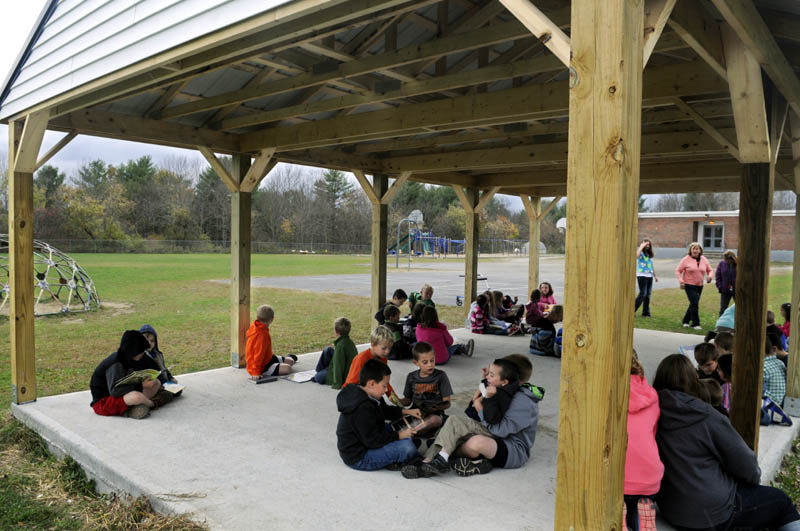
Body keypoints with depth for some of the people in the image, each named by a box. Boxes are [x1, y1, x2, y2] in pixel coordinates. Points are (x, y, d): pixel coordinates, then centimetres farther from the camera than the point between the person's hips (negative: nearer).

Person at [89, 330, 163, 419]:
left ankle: (135, 406, -16)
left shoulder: (127, 359, 2)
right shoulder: (116, 365, -24)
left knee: (156, 383, 1)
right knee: (136, 396, -39)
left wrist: (143, 380, -6)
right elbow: (114, 391, -30)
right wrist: (141, 386, -27)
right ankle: (152, 404, -5)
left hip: (123, 395, 9)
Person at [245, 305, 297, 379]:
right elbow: (259, 354, -32)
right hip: (262, 366, -10)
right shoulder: (262, 334, -30)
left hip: (267, 358, 10)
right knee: (287, 368, -24)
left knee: (290, 361, 14)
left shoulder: (255, 327, 0)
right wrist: (256, 373, -32)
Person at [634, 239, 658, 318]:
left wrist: (655, 275, 23)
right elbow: (636, 256, -31)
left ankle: (646, 312, 13)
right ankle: (633, 310, -5)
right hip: (642, 276, -7)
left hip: (649, 276, 7)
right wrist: (641, 247, -24)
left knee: (648, 294, 7)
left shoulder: (650, 255, 16)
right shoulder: (641, 253, -5)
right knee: (642, 294, -12)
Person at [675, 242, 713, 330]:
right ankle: (695, 323, -3)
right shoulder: (686, 259, -7)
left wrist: (709, 276, -6)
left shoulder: (703, 259, 6)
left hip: (699, 286, 5)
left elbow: (709, 270, 16)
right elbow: (678, 271, -5)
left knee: (693, 304, 11)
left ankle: (686, 321, 27)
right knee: (694, 303, -11)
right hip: (689, 285, -5)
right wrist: (681, 281, -17)